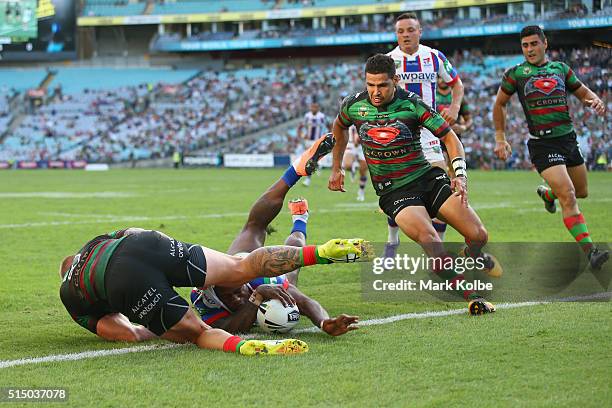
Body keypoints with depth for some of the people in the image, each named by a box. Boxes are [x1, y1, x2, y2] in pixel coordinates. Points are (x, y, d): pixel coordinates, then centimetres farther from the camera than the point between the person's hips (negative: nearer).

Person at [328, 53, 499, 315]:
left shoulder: (412, 104, -10)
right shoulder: (354, 105, -3)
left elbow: (449, 137, -5)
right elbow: (339, 127, 22)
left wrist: (460, 173, -19)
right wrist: (336, 168, 23)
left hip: (428, 177, 1)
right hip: (393, 192, 0)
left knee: (478, 236, -8)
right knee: (428, 239, -30)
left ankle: (473, 256, 32)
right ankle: (472, 297, -28)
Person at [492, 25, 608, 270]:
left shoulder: (561, 68, 10)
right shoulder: (515, 73, 1)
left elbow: (583, 92, 19)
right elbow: (499, 104, 12)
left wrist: (595, 101, -4)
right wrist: (500, 138, 9)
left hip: (569, 139, 5)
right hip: (542, 144, -5)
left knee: (581, 192, 18)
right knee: (568, 196, -18)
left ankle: (547, 193, 51)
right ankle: (589, 251, -20)